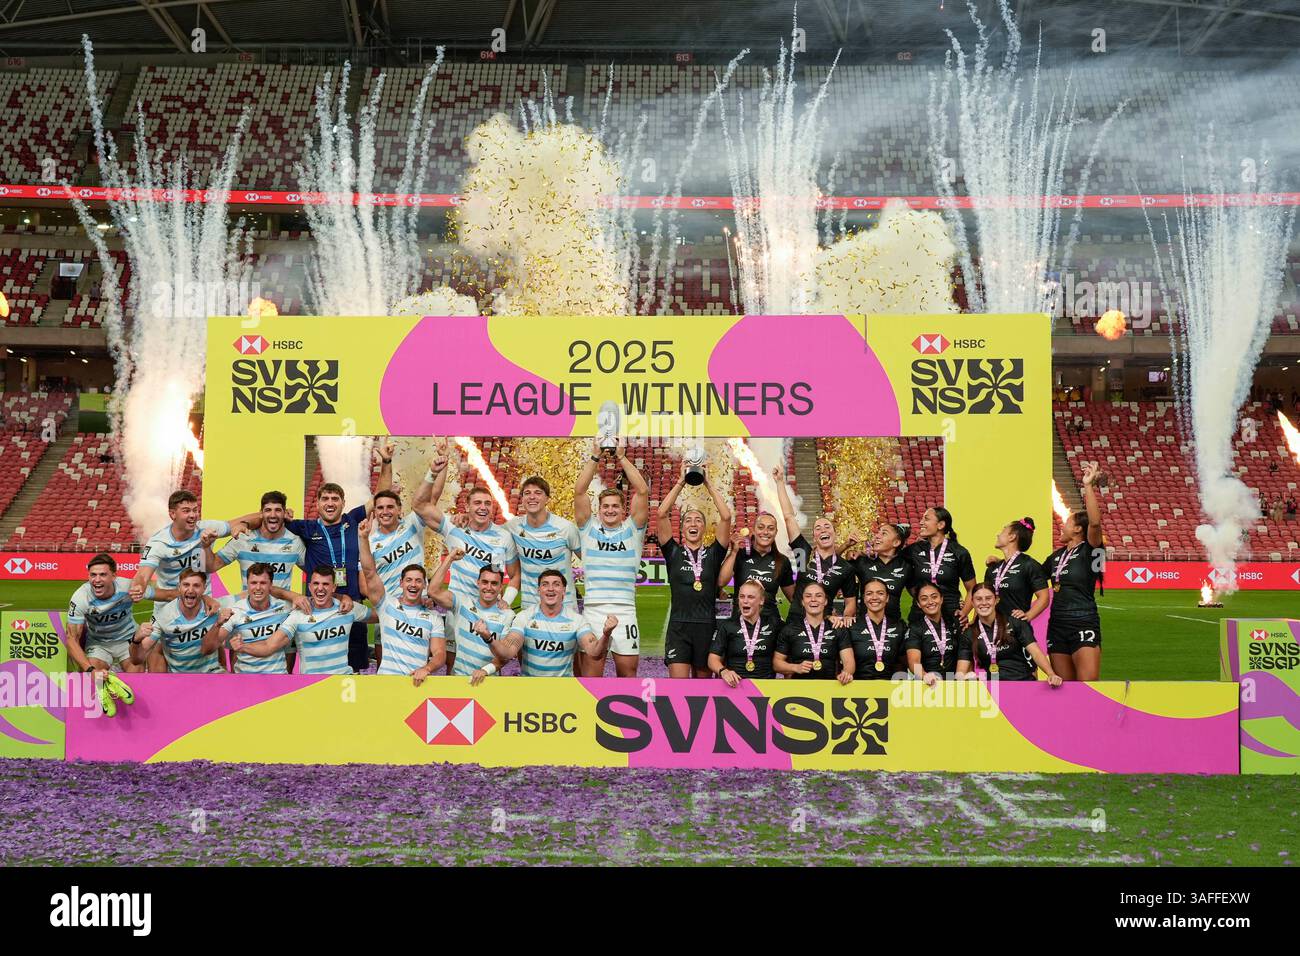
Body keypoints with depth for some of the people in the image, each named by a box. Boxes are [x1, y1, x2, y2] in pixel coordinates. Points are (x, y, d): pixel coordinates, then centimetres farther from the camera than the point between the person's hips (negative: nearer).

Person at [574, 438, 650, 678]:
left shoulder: (632, 530, 9)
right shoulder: (589, 529, 10)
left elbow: (642, 491, 0)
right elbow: (579, 491, 1)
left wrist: (622, 457, -2)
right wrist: (595, 457, -3)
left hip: (624, 610, 0)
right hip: (593, 609, 0)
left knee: (628, 672, 3)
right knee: (590, 674, -3)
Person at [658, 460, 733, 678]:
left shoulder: (713, 553, 9)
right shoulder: (673, 552, 7)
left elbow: (726, 517, -1)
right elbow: (661, 514, -2)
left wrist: (708, 484, 2)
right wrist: (680, 482, 1)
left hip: (707, 626, 1)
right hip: (678, 627, -1)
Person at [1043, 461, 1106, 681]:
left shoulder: (1089, 551, -5)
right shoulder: (1057, 555, 16)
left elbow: (1095, 523, -24)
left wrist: (1089, 486, -27)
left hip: (1083, 624, -7)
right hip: (1057, 624, 7)